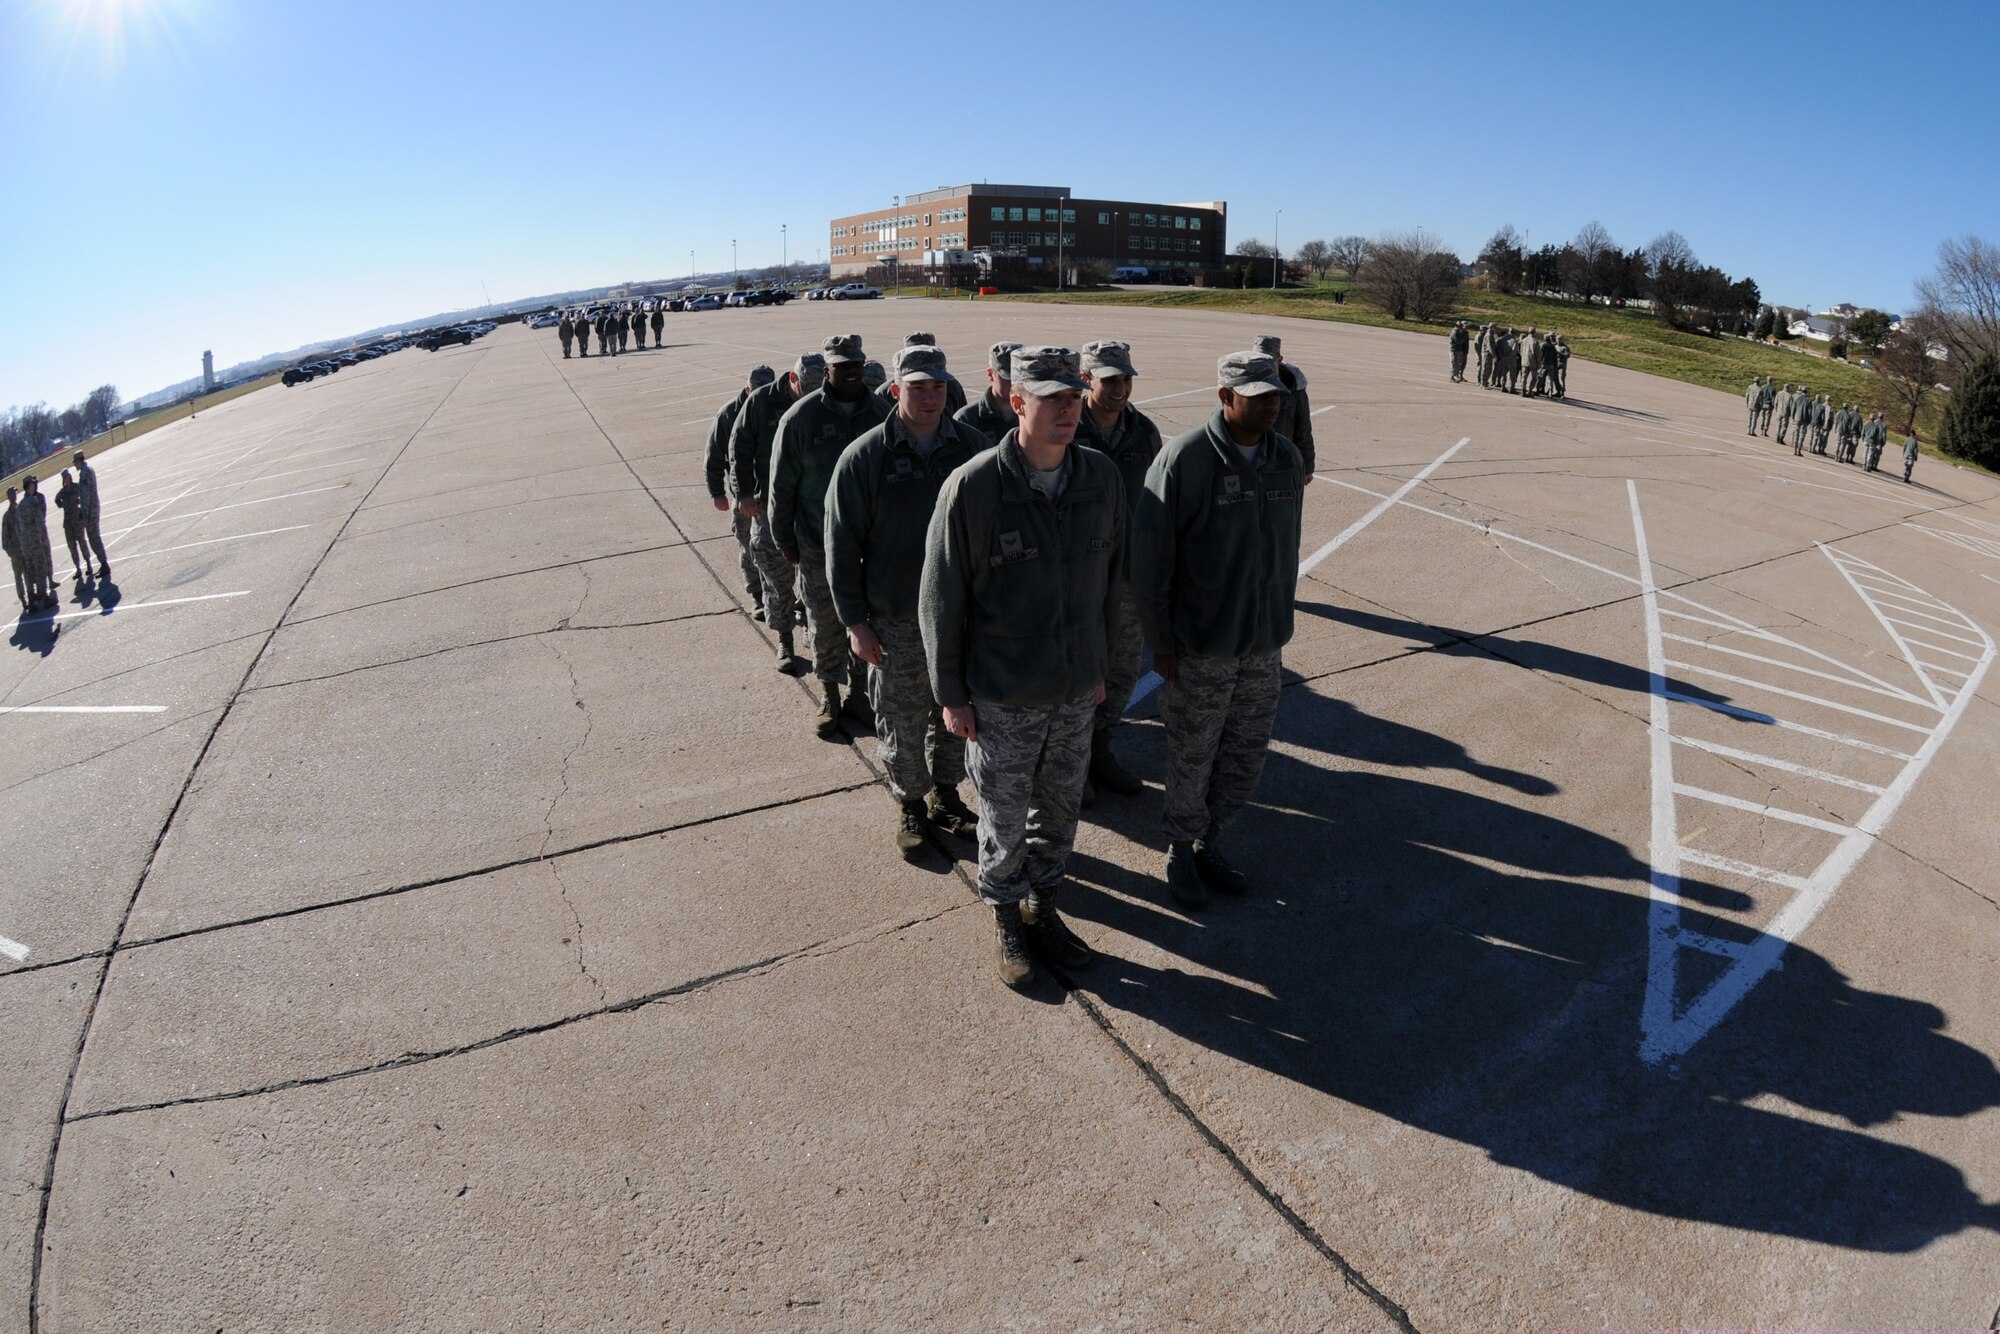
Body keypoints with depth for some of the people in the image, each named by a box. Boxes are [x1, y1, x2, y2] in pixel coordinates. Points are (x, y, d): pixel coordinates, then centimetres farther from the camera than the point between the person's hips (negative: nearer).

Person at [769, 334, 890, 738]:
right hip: (819, 545, -2)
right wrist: (784, 538, -1)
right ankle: (830, 696, 26)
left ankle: (859, 690, 30)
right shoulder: (802, 416, -9)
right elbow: (782, 484, -3)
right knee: (825, 625, 10)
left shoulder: (880, 412, -2)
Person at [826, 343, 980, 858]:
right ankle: (910, 802, 31)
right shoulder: (864, 457, -10)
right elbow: (842, 545, -6)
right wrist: (856, 621, -7)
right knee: (902, 722, 10)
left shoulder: (972, 447, -2)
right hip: (896, 621, -2)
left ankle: (946, 791, 38)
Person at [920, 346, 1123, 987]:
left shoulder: (1103, 479, -5)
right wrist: (951, 694, -6)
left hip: (1076, 691, 4)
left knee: (1060, 811, 19)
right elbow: (941, 601, -10)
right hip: (1001, 697, -4)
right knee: (1004, 819, 13)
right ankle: (1005, 915, 37)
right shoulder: (971, 489, -18)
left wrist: (1097, 666, 13)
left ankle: (1043, 906, 41)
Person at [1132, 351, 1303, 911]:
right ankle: (1181, 852, 31)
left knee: (1246, 756, 14)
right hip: (1200, 646, -5)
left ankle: (1206, 841, 36)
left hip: (1264, 644, 5)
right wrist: (1161, 642, -11)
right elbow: (1149, 554, -13)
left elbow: (1287, 549, 11)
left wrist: (1280, 621, 12)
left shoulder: (1287, 460, 2)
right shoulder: (1186, 457, -15)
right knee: (1192, 759, 9)